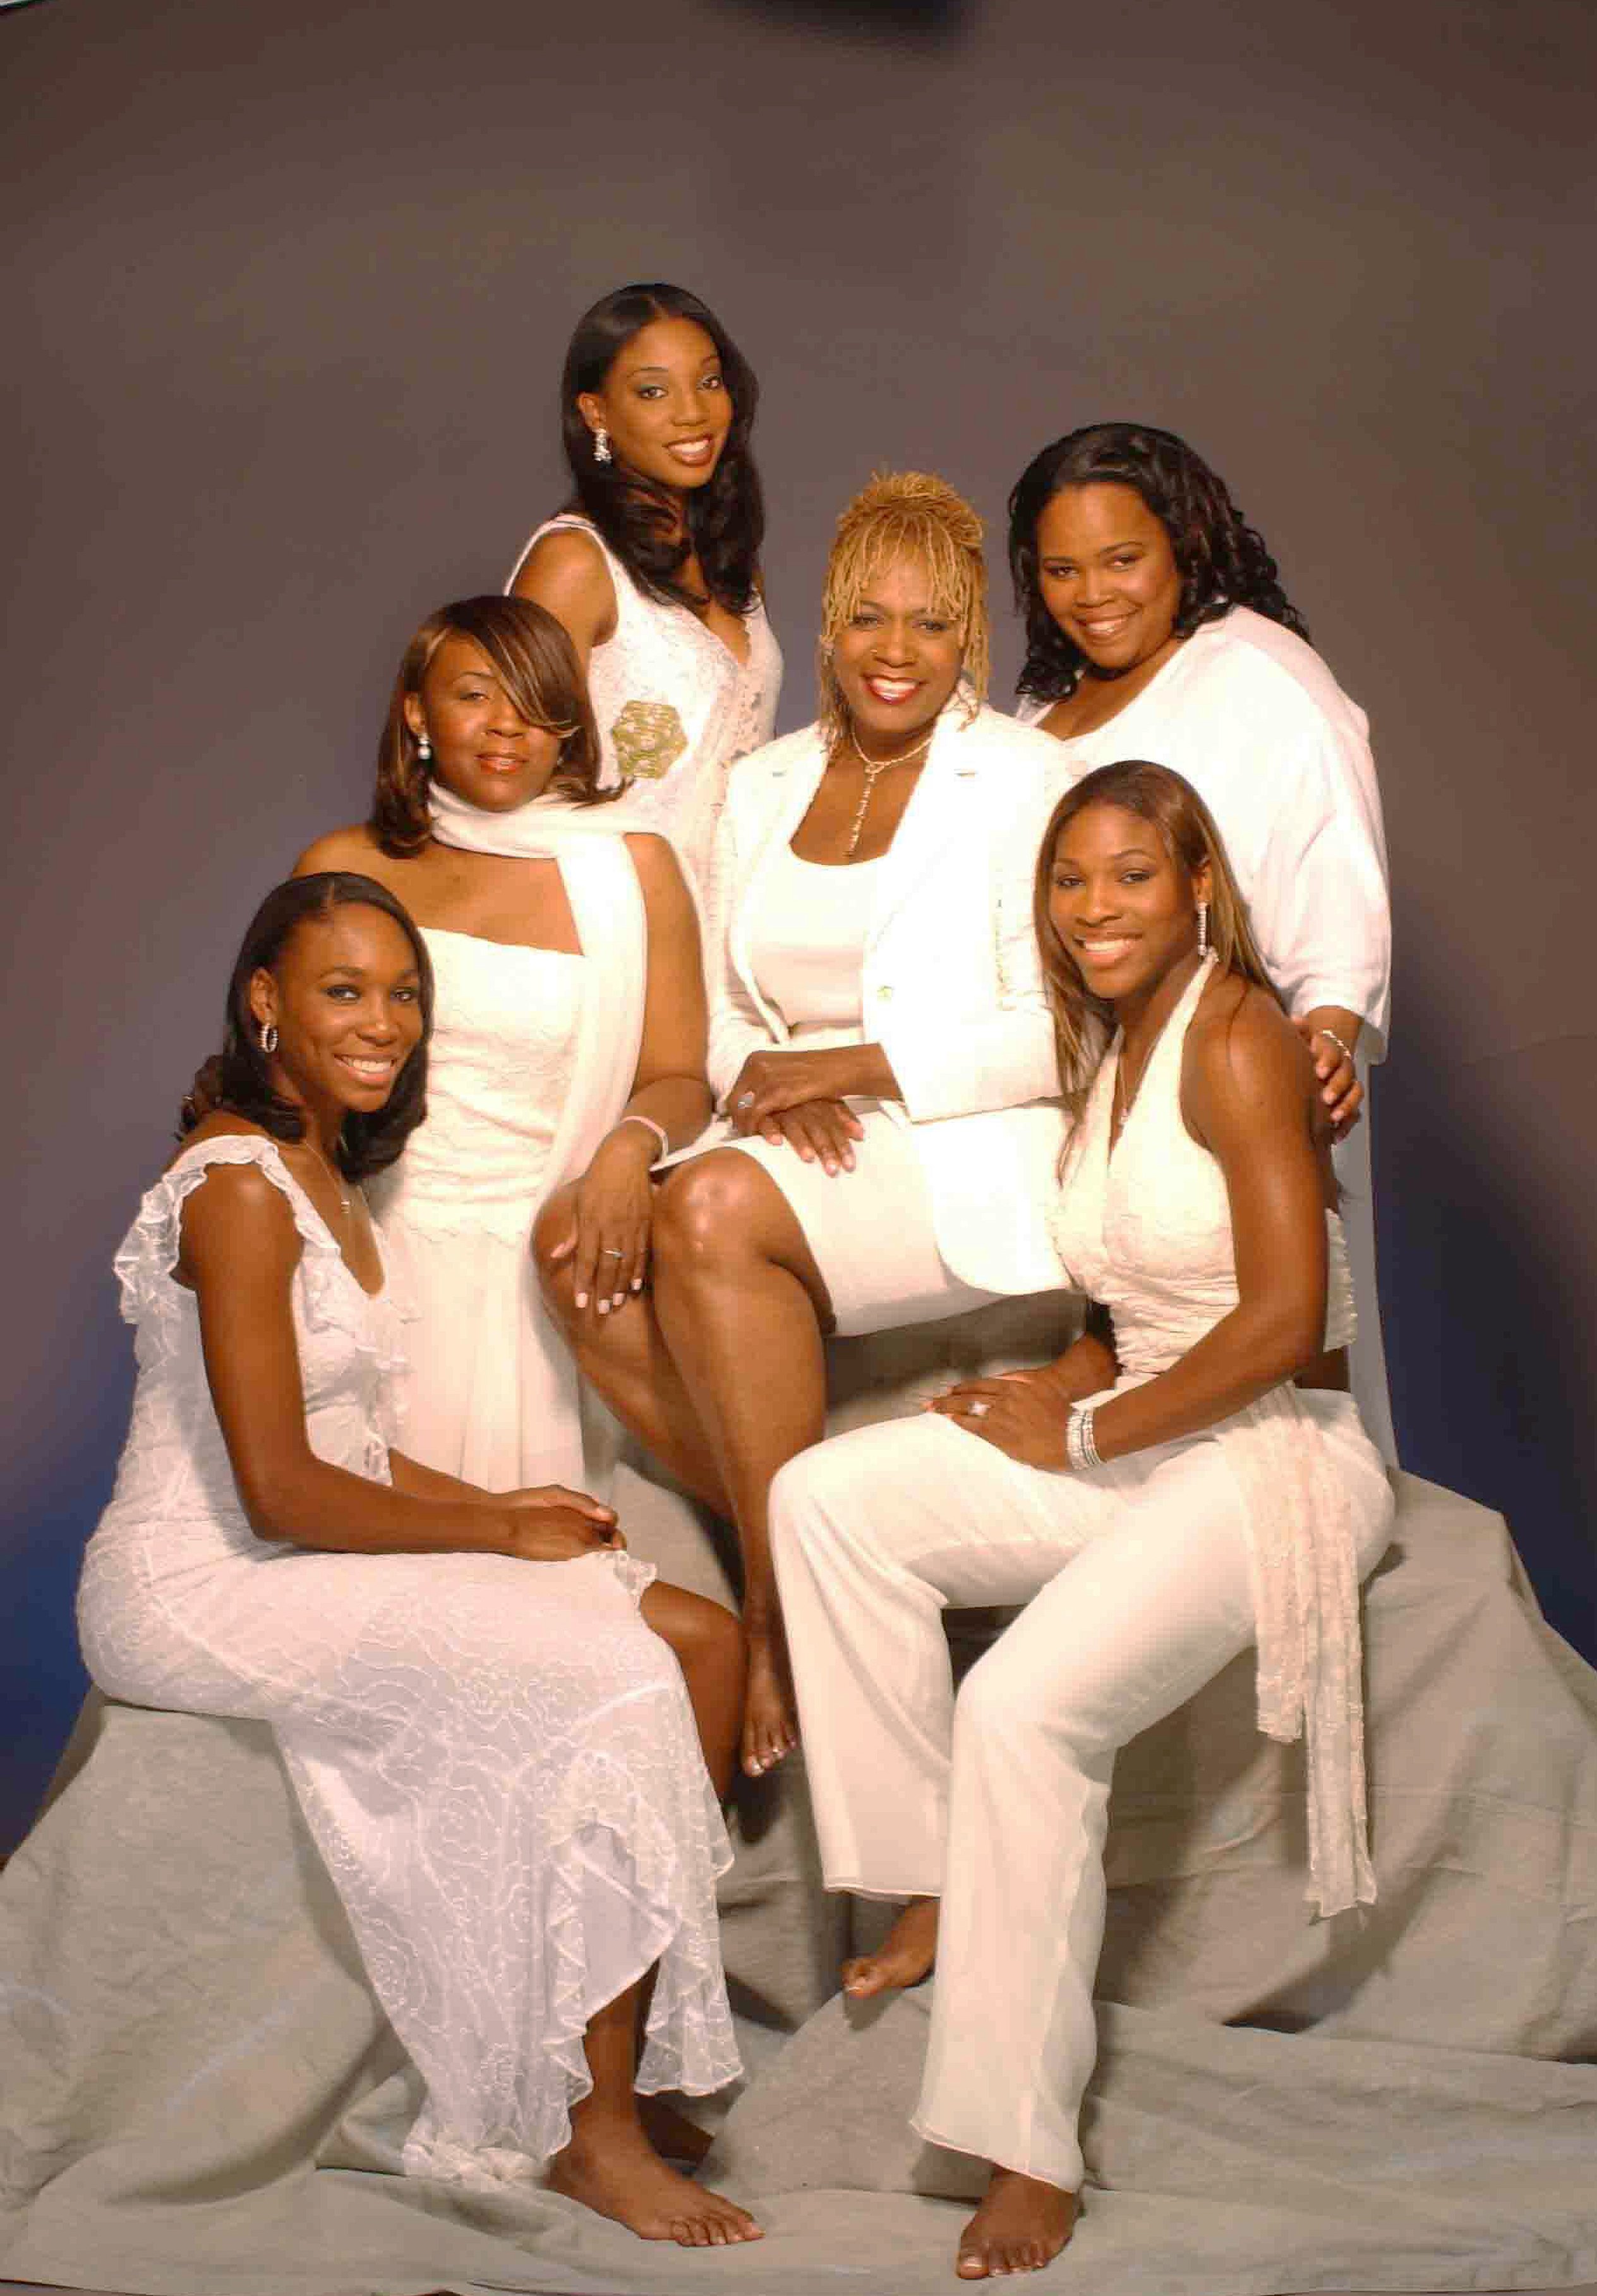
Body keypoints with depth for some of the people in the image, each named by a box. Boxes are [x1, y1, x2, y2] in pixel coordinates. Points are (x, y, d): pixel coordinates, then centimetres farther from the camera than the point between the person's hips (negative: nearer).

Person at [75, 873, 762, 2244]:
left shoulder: (326, 1175, 14)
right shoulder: (238, 1189, -16)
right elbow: (277, 1491, -21)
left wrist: (504, 1507, 1)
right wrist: (502, 1533, -12)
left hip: (305, 1561, 9)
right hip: (202, 1591, -9)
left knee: (701, 1641, -4)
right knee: (595, 1682, -22)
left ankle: (630, 2066, 1)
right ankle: (593, 2135, -11)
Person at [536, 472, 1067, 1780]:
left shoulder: (1023, 781, -3)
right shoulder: (763, 787, 15)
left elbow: (1058, 1033, -9)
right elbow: (718, 1008, 16)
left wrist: (856, 1066, -16)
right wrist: (767, 1077, -6)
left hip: (969, 1166, -6)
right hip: (808, 1165, 6)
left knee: (712, 1213, -32)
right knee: (580, 1241, -21)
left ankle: (787, 1609, -20)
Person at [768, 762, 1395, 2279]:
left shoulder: (1237, 1040, -13)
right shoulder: (1108, 1048, 14)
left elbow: (1284, 1318, -20)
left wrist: (1089, 1431, -13)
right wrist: (1074, 1378, -1)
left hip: (1277, 1457, -9)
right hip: (1136, 1442, 9)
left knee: (1024, 1705, -28)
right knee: (825, 1497, -5)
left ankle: (1027, 2154, -18)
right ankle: (939, 1889, 0)